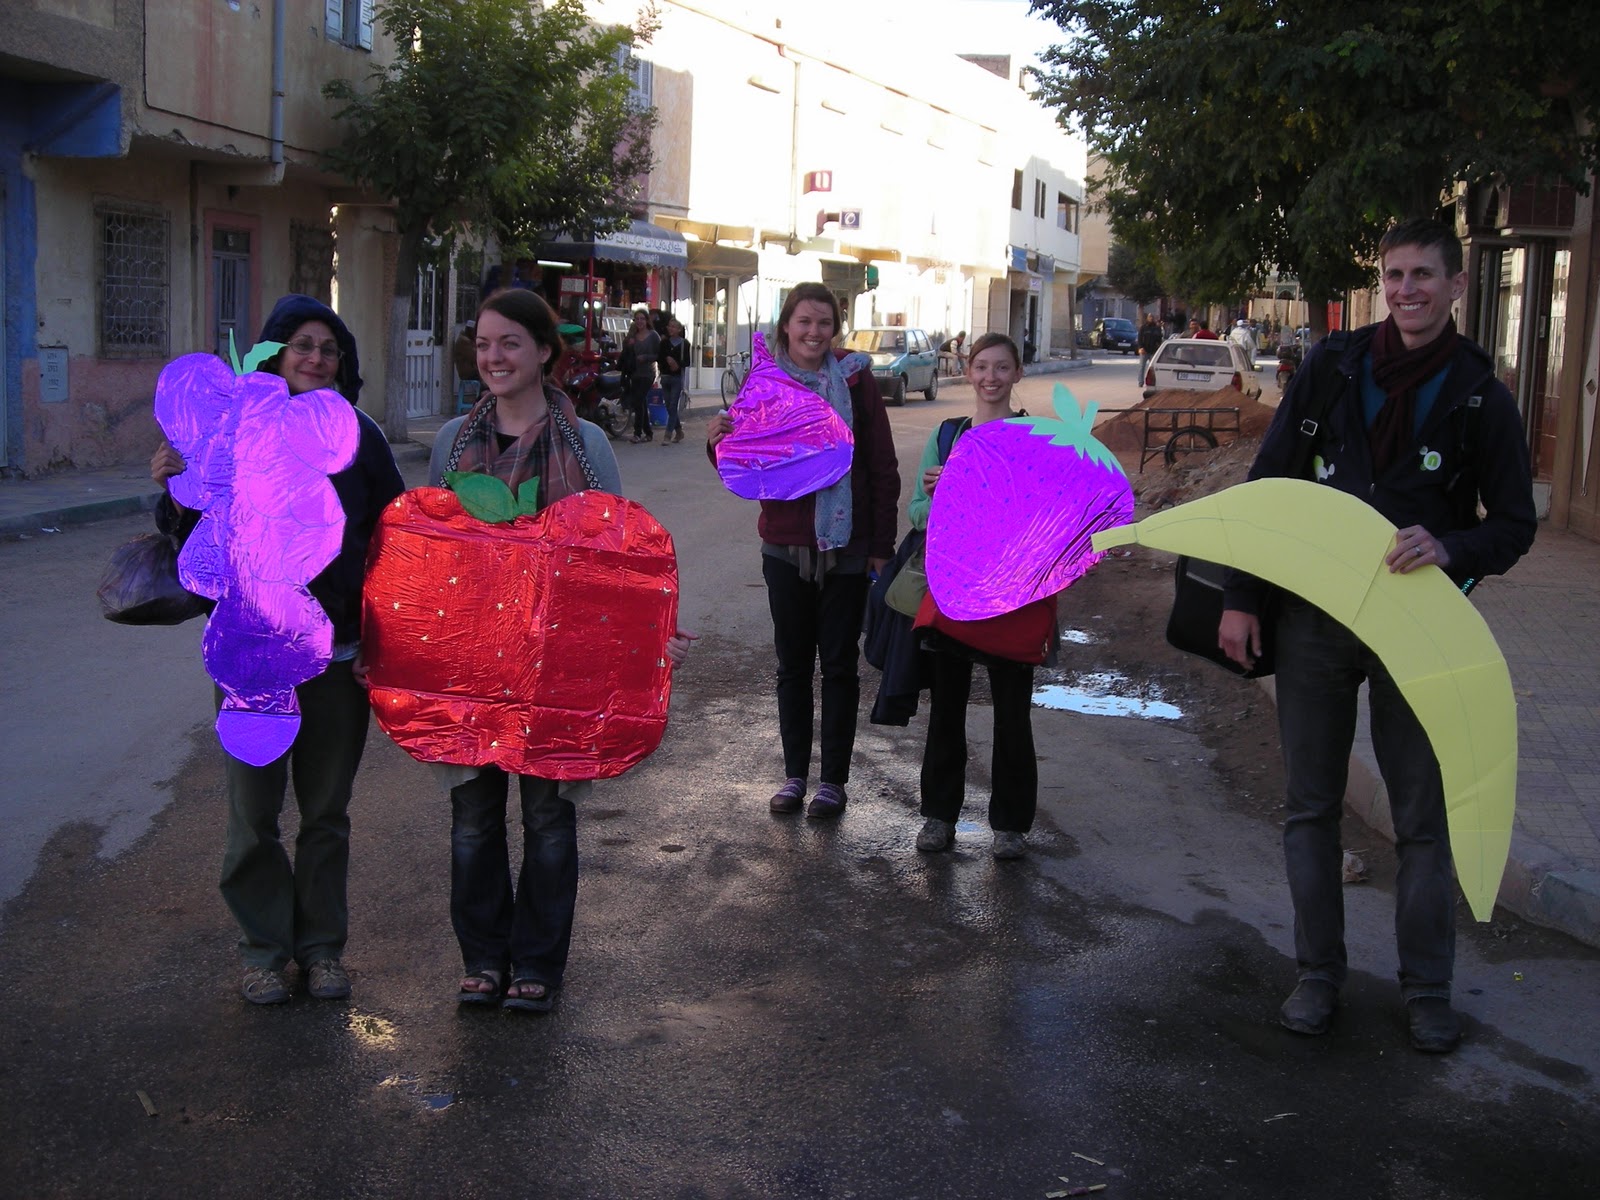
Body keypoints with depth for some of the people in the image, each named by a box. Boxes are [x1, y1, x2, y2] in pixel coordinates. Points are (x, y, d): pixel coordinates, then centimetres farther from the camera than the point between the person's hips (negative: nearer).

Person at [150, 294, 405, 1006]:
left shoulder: (359, 437, 0)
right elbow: (195, 540, 2)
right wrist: (176, 491, -18)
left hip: (338, 653, 1)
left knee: (327, 811, 11)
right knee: (253, 811, 7)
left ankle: (322, 944, 26)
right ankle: (264, 947, 23)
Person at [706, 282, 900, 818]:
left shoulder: (854, 379, -3)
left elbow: (883, 467, -1)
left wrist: (881, 544, -4)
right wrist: (721, 445, -18)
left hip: (846, 548, -2)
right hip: (786, 547, 2)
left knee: (838, 665, 6)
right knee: (793, 664, 11)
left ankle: (834, 780, 16)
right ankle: (794, 774, 22)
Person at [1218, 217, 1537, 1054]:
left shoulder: (1481, 397, -2)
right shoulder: (1332, 369, 1)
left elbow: (1515, 523, 2)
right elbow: (1265, 484, 3)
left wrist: (1451, 549, -21)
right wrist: (1241, 599, -2)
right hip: (1313, 619, 1)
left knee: (1424, 814, 5)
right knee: (1311, 806, 9)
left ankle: (1427, 987, 20)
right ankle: (1318, 974, 22)